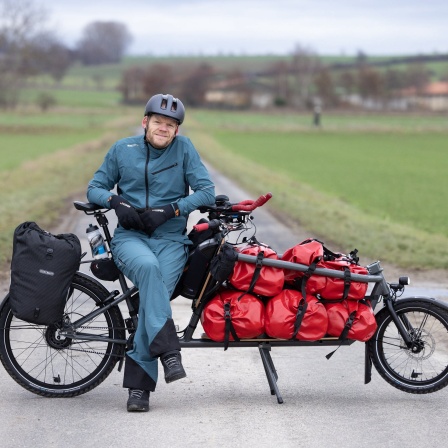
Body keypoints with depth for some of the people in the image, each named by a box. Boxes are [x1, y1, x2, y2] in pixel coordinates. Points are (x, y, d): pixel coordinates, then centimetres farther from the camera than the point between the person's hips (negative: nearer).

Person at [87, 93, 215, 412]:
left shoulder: (183, 148, 3)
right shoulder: (122, 149, 7)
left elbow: (206, 192, -1)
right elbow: (95, 188, 13)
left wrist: (169, 210, -12)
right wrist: (116, 202, -9)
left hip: (171, 239, 0)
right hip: (130, 236, 0)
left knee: (154, 296, -25)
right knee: (148, 266, -36)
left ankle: (139, 383, -19)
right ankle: (168, 351, -39)